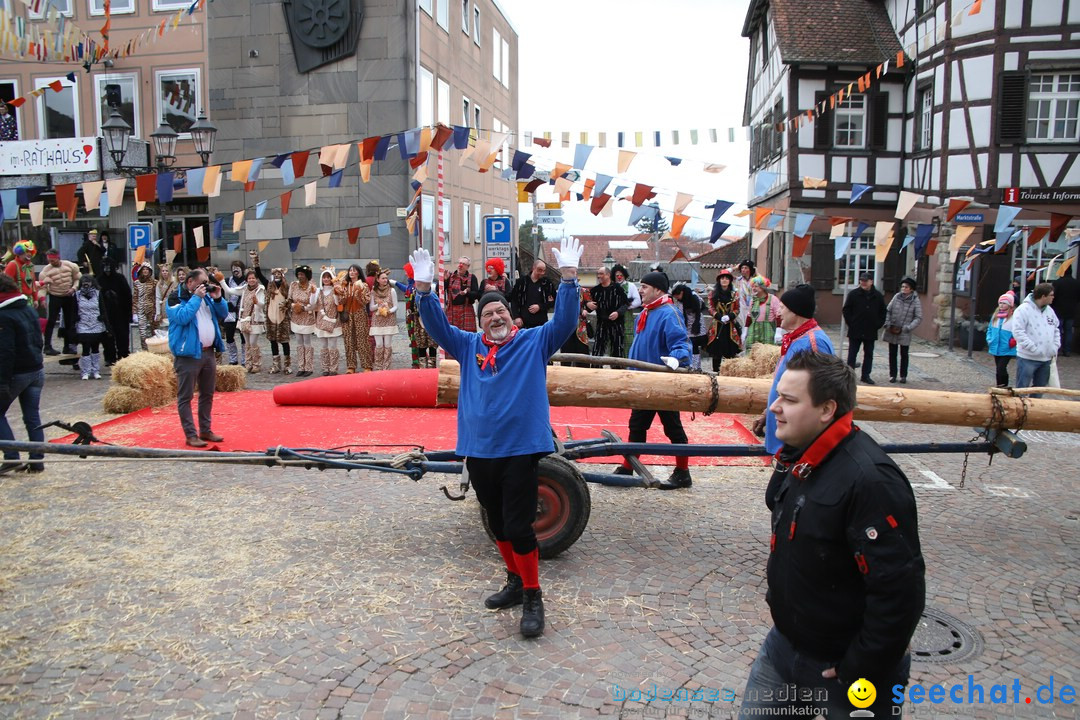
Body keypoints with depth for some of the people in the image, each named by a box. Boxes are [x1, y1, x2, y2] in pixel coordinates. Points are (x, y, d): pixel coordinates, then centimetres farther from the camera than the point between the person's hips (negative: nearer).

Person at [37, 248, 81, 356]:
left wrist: (73, 288, -13)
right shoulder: (46, 270, -12)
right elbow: (42, 286, -11)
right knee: (51, 321, -10)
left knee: (69, 322, 9)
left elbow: (78, 278, 2)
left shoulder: (70, 266, -8)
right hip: (55, 297, -3)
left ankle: (67, 346, 20)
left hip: (69, 297, 3)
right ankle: (47, 346, -7)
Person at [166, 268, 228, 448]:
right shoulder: (176, 298, -6)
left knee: (207, 394, 13)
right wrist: (196, 297, -17)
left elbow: (223, 315, 15)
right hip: (188, 354, -7)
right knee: (185, 396, -3)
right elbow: (182, 317, -23)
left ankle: (205, 430, 23)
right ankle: (190, 434, 0)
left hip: (208, 352, 8)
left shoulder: (206, 296, 14)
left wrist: (218, 299, -2)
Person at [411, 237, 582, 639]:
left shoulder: (535, 342, 2)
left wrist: (568, 279, -20)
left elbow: (564, 322, -8)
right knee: (498, 526, 17)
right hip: (479, 452, 5)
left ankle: (533, 598, 11)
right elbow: (437, 327, 8)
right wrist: (424, 289, -6)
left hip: (520, 450, -4)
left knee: (518, 528, -5)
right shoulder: (469, 346, 11)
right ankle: (516, 582, 36)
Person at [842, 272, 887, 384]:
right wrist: (851, 323, -7)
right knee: (852, 353, 2)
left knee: (869, 354, 9)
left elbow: (883, 312, 11)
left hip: (871, 332, 3)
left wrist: (878, 325, 2)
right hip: (855, 331, -3)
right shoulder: (853, 294, -4)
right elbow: (846, 310, 0)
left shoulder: (878, 296, 3)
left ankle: (866, 375, 17)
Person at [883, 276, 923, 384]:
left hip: (904, 334, -2)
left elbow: (918, 318, -6)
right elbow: (888, 311, 5)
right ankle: (892, 375, 21)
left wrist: (906, 328, -15)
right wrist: (888, 324, -6)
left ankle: (903, 376, 21)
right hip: (891, 332, 2)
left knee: (904, 355, 9)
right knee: (892, 354, 10)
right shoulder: (896, 297, 0)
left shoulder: (915, 301, -7)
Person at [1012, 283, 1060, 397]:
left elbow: (1056, 330, 20)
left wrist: (1055, 347, 6)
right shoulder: (1024, 309, -14)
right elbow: (1018, 332, -20)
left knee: (1039, 389, 16)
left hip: (1046, 359, 7)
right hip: (1028, 358, -7)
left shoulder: (1049, 311, 10)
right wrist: (1034, 349, -22)